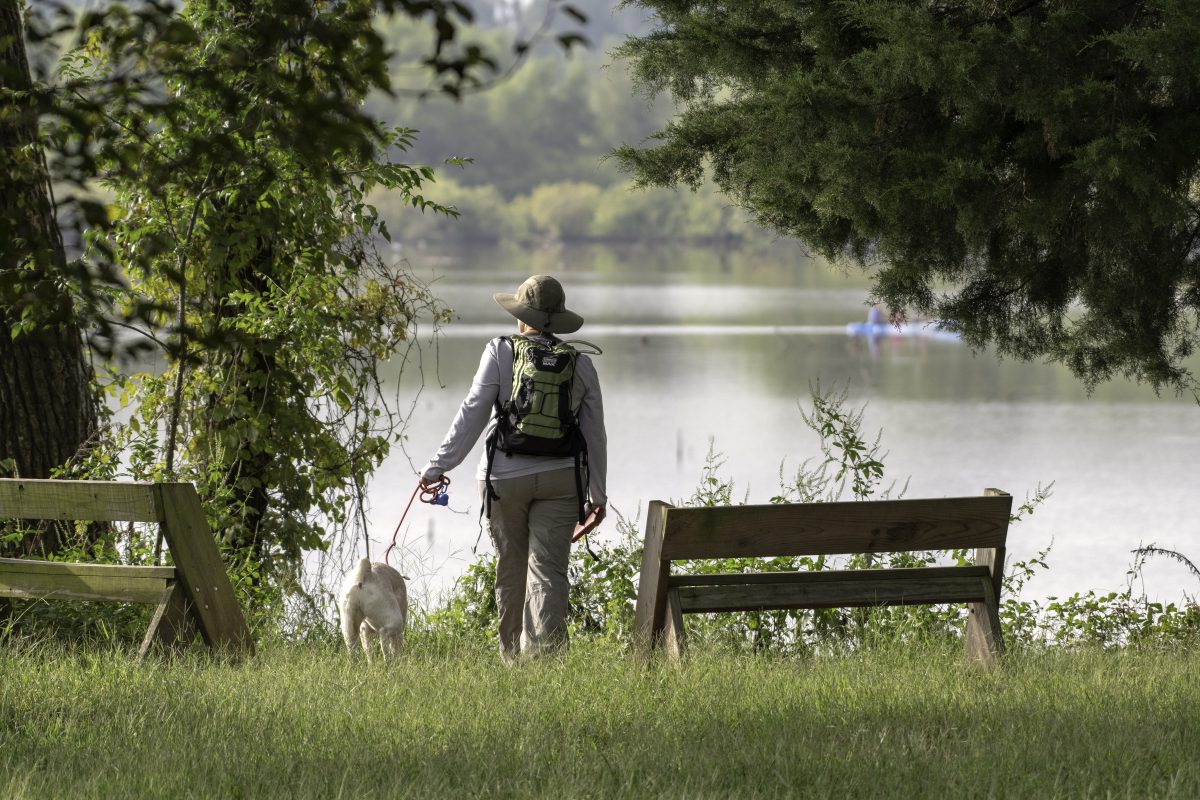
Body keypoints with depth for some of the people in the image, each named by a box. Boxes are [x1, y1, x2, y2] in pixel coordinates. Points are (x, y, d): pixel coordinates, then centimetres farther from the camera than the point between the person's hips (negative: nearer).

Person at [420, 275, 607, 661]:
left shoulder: (500, 353, -3)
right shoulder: (581, 365, 6)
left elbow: (472, 414, -6)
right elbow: (594, 434, 9)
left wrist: (438, 466, -1)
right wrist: (598, 493, 19)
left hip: (504, 477, -1)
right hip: (560, 478, 1)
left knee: (510, 570, 12)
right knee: (548, 570, -3)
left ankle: (513, 656, 22)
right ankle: (544, 652, -18)